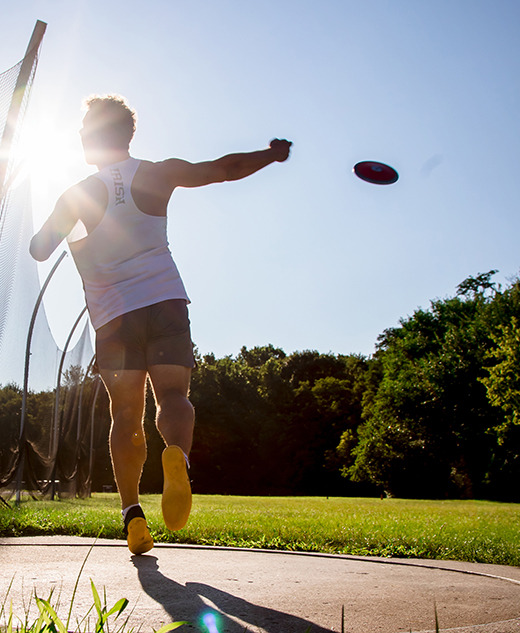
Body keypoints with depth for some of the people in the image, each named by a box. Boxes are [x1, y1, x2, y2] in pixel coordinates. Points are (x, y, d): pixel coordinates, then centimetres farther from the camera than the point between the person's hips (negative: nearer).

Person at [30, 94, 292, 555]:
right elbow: (228, 168, 11)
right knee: (172, 396, -3)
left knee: (125, 417, 6)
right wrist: (273, 153, 26)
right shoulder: (157, 175, 6)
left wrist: (56, 224, 29)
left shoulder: (77, 196, 5)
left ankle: (132, 513, -2)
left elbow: (39, 250, 9)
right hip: (166, 300, 0)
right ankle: (177, 453, -36)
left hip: (112, 314, 0)